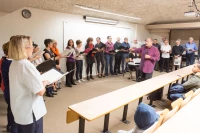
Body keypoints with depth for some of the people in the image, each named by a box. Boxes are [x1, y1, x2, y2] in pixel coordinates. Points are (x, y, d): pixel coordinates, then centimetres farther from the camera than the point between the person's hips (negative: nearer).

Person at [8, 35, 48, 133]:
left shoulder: (14, 64, 4)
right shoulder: (26, 65, -26)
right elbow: (40, 91, -27)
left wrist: (38, 78, 8)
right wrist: (44, 83, -8)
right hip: (29, 113, -9)